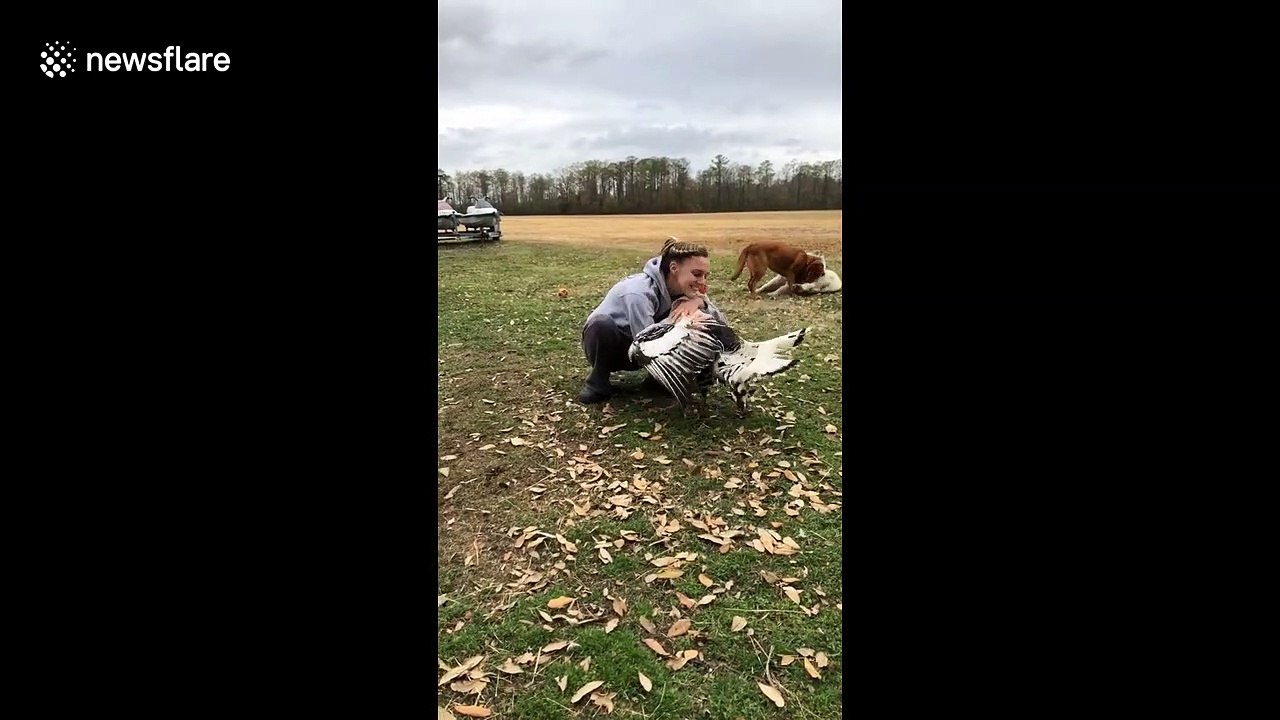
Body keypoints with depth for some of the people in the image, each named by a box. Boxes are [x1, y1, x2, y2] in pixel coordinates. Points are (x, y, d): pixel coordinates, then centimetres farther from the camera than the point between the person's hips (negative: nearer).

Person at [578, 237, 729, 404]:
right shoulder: (640, 292, -33)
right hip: (606, 345, -5)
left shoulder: (685, 290, -13)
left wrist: (702, 304, -32)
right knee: (602, 323, -40)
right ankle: (598, 381, -15)